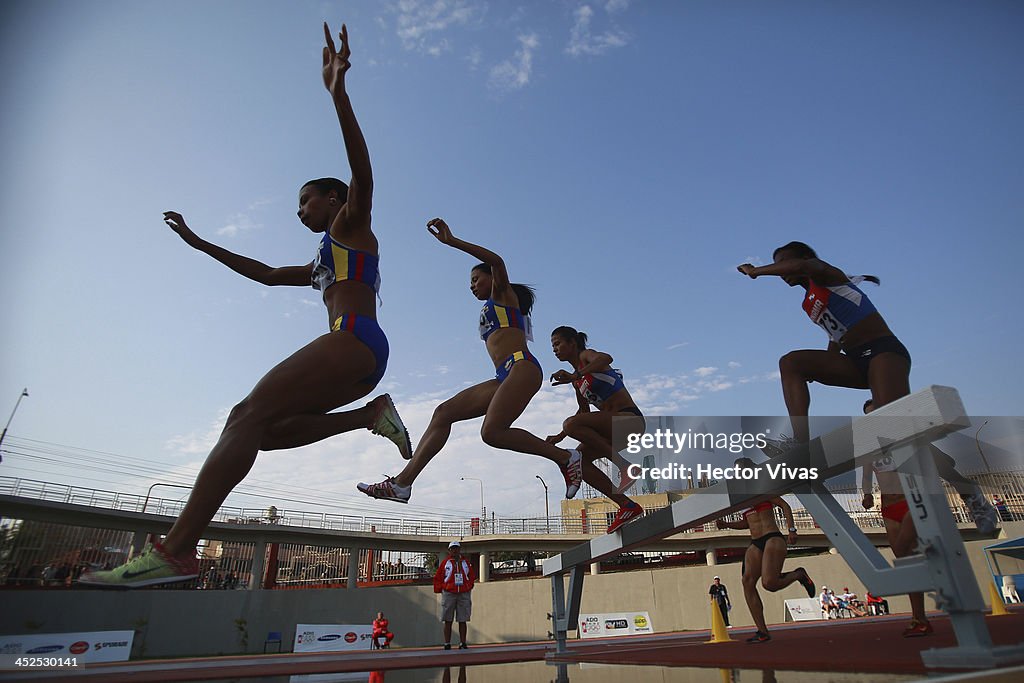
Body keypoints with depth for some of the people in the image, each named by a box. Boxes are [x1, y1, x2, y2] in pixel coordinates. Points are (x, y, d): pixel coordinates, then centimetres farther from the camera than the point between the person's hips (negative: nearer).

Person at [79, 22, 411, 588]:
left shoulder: (353, 224, 12)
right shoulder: (324, 259, 36)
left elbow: (361, 171, -8)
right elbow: (268, 274, 41)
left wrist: (337, 92, -17)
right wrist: (200, 243, 43)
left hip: (353, 340, -9)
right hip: (358, 360, 9)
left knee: (248, 416, -20)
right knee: (262, 428, 2)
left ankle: (175, 550, -27)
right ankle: (372, 415, -4)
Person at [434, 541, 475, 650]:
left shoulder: (465, 562, 11)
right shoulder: (445, 562, 4)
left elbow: (472, 576, 20)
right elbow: (437, 578, 7)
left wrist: (469, 587, 10)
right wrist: (440, 590, 0)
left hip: (464, 594, 2)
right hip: (449, 594, -2)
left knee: (462, 621, 4)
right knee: (448, 621, 2)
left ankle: (463, 644, 10)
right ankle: (447, 644, 9)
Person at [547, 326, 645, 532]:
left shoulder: (586, 355, -4)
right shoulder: (578, 378, 20)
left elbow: (605, 358, -29)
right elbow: (584, 411, 27)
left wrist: (573, 376, -38)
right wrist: (560, 437, 21)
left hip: (630, 419, -9)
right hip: (613, 426, 9)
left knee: (571, 424, -27)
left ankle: (625, 467, -22)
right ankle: (627, 506, 3)